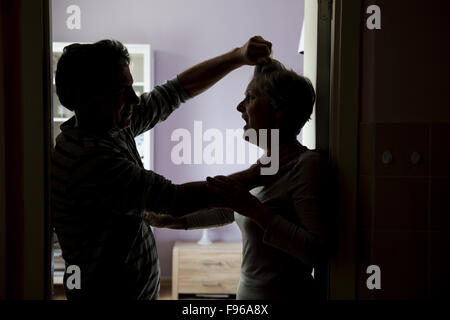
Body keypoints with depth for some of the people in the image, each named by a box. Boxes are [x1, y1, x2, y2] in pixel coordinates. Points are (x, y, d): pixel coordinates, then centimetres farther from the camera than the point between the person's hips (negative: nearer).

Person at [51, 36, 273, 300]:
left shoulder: (116, 125, -2)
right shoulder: (87, 156, -28)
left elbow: (177, 90, 6)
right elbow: (174, 199, -30)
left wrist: (240, 56, -4)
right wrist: (255, 175, -22)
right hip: (108, 292, -8)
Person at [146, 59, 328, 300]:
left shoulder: (306, 164, -20)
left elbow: (318, 252, -27)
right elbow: (228, 210, 21)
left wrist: (255, 210, -28)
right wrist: (175, 221, 19)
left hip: (286, 292, -8)